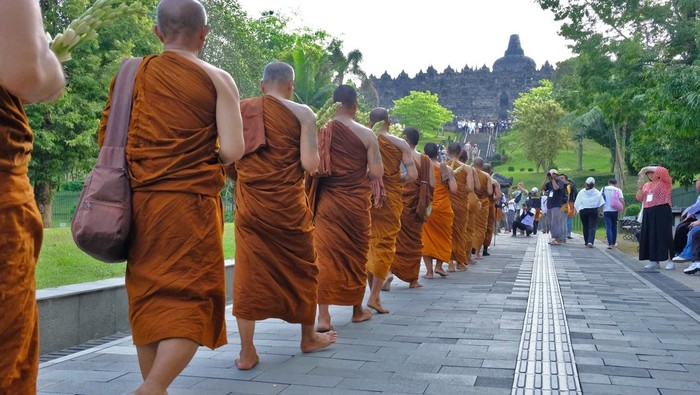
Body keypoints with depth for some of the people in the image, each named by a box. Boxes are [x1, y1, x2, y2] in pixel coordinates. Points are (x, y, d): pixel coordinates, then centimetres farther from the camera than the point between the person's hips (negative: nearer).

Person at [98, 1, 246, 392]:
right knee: (193, 300, 1)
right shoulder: (218, 79, -3)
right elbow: (233, 151, -10)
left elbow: (106, 138, 10)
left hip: (140, 201, 4)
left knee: (149, 298, 14)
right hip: (192, 202, -4)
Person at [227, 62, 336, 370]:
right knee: (302, 267, 16)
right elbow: (310, 165, -11)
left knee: (248, 273, 6)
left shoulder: (239, 110, 4)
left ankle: (247, 352, 7)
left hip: (249, 204, 2)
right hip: (288, 204, -2)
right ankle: (309, 337, 32)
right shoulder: (302, 113, -5)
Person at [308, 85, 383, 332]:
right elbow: (377, 173, -6)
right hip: (356, 202, 0)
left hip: (326, 201, 1)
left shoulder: (319, 130, -3)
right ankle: (357, 309, 28)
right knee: (356, 254, 14)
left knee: (326, 255, 2)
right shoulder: (366, 134, -6)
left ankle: (323, 316, -5)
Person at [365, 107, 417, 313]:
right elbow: (412, 175, -8)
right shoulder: (399, 144, -2)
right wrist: (395, 181, 10)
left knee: (369, 243, 13)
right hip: (390, 198, -2)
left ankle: (373, 293, 18)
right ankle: (374, 296, -5)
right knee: (385, 244, 2)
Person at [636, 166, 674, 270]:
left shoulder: (665, 182, 1)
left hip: (662, 212, -7)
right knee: (650, 236, 5)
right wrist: (640, 187, -2)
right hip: (648, 213, 7)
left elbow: (663, 171, -19)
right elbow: (639, 198, 14)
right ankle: (654, 261, 11)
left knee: (664, 235, -9)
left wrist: (646, 168, -16)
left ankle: (670, 261, -7)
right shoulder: (646, 185, 20)